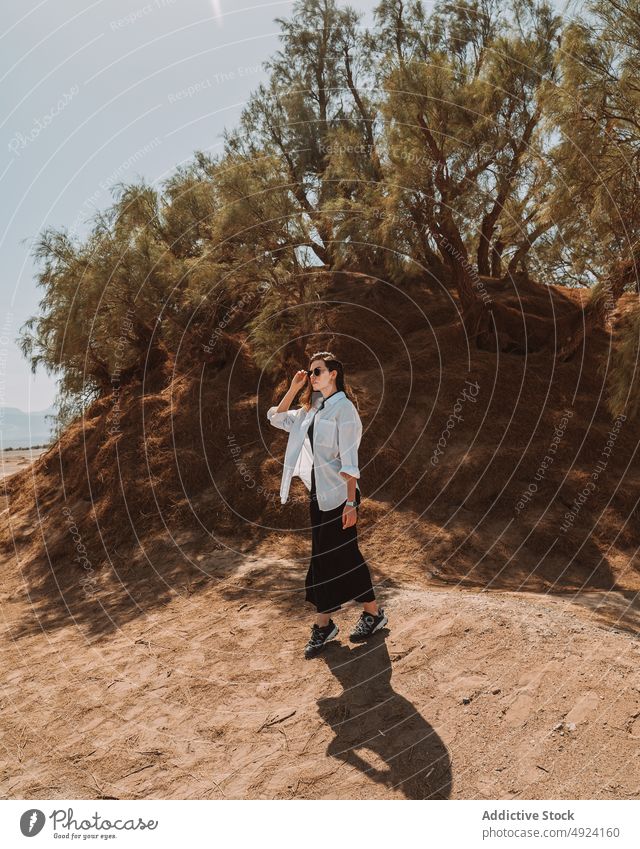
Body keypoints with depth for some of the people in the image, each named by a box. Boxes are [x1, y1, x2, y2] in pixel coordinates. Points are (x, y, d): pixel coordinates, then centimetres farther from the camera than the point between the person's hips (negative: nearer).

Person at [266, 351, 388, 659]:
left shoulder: (343, 408, -12)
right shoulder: (312, 409, 10)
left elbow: (349, 460, -17)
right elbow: (277, 418, 19)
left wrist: (351, 503, -20)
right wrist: (293, 389, 7)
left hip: (338, 494, -7)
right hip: (318, 493, 7)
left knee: (342, 554, 2)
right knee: (322, 556, 11)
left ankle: (373, 612, 22)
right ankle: (323, 624, 20)